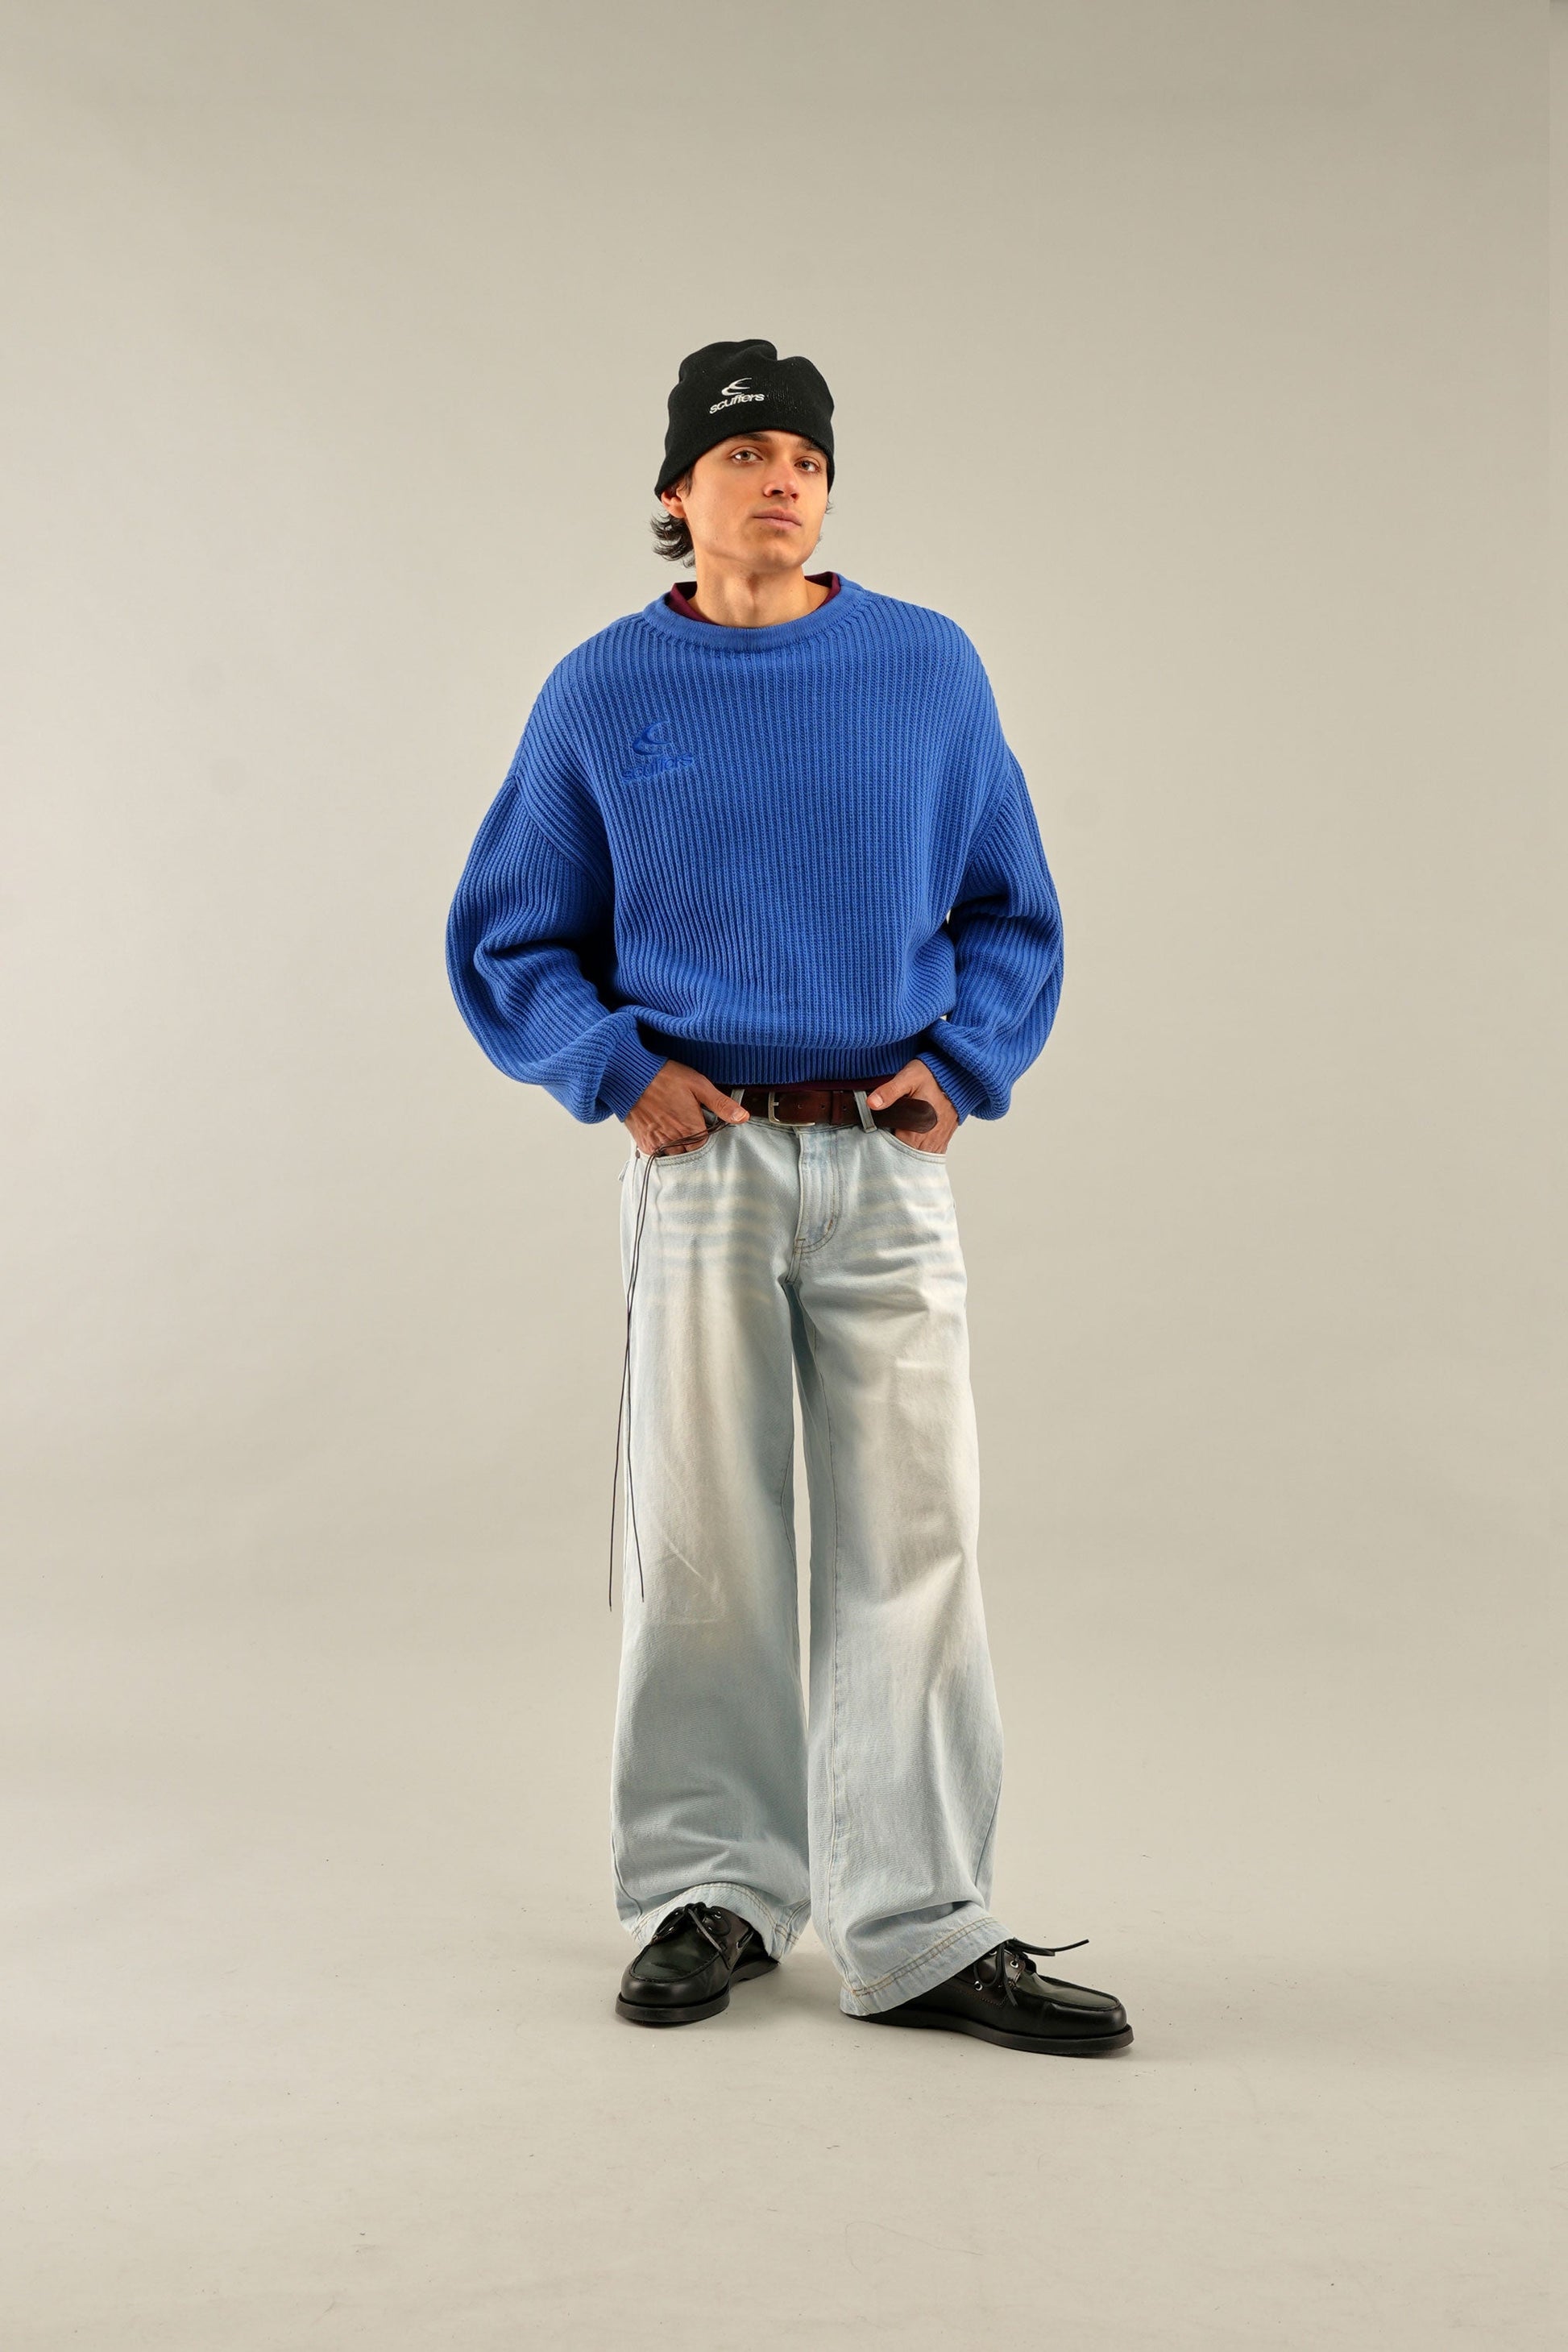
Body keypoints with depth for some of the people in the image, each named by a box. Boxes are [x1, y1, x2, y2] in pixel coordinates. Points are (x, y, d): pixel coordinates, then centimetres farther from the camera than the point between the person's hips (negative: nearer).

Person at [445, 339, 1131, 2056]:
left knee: (911, 1542, -2)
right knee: (699, 1543, 3)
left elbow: (1011, 912, 13)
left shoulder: (929, 668, 9)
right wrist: (618, 1069, -6)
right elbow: (508, 940, 10)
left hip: (889, 1162, 1)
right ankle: (710, 1894, 18)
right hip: (702, 1158, 0)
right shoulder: (603, 694, 7)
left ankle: (919, 1929, 5)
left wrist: (960, 1062, -3)